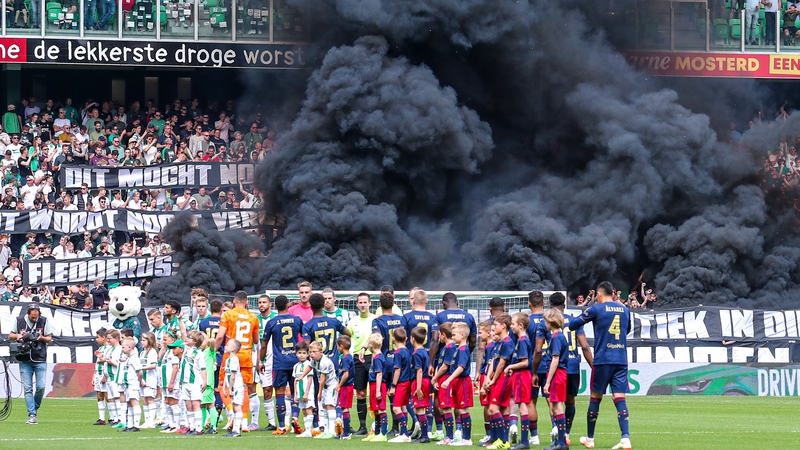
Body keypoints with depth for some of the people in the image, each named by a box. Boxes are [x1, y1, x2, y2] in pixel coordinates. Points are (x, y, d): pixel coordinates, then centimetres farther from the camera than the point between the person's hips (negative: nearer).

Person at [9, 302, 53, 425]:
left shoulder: (44, 321, 1)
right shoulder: (19, 321, 2)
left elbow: (49, 339, 6)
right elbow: (10, 336, 11)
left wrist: (41, 338, -15)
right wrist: (18, 336, -11)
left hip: (40, 360, -1)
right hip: (25, 361, 1)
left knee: (41, 386, -8)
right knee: (27, 388, -5)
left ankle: (35, 407, 18)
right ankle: (32, 415, -5)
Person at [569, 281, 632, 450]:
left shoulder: (596, 309, -4)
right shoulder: (625, 310, 9)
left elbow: (572, 325, 1)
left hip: (602, 360, -3)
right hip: (621, 360, 3)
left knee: (595, 398, 9)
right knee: (620, 398, -3)